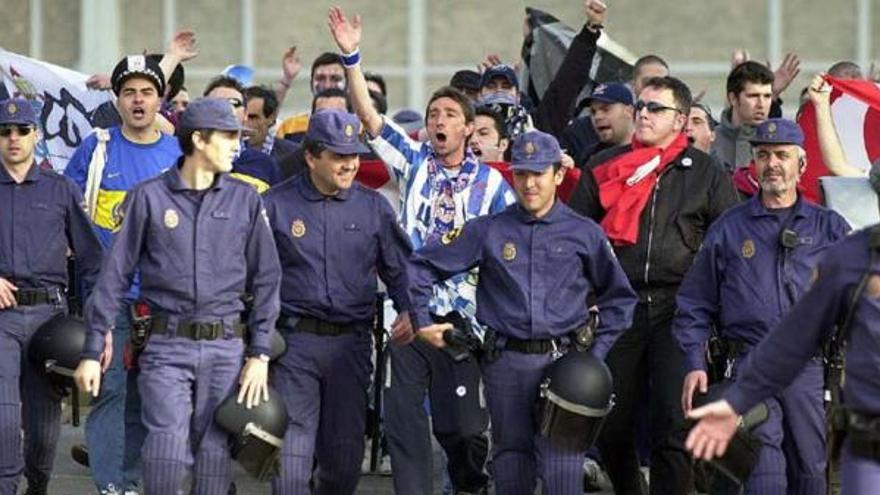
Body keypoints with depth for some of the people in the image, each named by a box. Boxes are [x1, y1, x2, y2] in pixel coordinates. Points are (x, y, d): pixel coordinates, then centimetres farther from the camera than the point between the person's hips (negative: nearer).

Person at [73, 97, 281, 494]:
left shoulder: (245, 200, 7)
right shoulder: (149, 197, 1)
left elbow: (266, 279, 9)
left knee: (214, 454, 4)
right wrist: (92, 350, -1)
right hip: (167, 346, -2)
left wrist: (259, 354, 2)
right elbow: (114, 275, 3)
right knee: (167, 453, -13)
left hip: (226, 347, 2)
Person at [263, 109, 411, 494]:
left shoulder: (373, 207, 8)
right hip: (295, 342, -3)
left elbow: (399, 269, 15)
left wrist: (409, 312, -2)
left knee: (345, 449, 8)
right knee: (292, 450, -8)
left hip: (352, 343, 3)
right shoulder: (277, 205, 0)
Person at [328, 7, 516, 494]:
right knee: (402, 415, -2)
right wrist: (351, 57, -12)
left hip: (464, 316, -1)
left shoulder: (491, 181, 3)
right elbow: (368, 116, -2)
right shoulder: (413, 163, 6)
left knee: (463, 424, 2)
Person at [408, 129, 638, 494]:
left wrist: (596, 355, 6)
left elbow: (619, 298, 14)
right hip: (506, 364, 1)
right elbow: (421, 267, 9)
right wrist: (421, 322, 6)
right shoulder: (488, 231, 6)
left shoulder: (584, 234, 6)